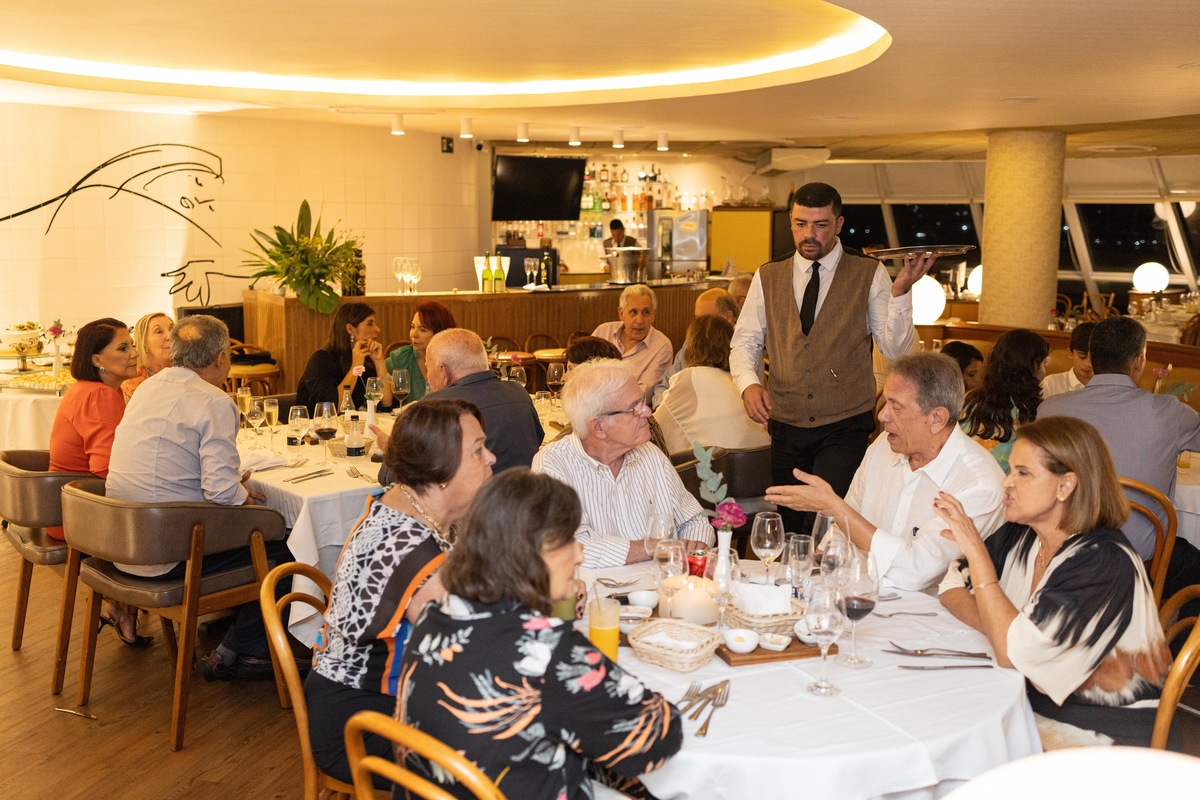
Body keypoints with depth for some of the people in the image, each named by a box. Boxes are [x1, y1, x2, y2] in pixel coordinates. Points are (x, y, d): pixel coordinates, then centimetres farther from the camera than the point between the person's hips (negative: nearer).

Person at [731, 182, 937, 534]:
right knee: (791, 529, 9)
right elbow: (745, 341, 10)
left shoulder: (869, 275, 0)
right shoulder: (768, 277, 9)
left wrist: (901, 290, -21)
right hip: (786, 428, 3)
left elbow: (895, 349, -6)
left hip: (845, 428, -3)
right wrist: (749, 383, -10)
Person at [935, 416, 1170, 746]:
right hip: (1036, 705, 6)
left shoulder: (1106, 562, -21)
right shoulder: (1019, 534, 0)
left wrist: (976, 551, -25)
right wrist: (998, 629, -16)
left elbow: (1013, 653, -27)